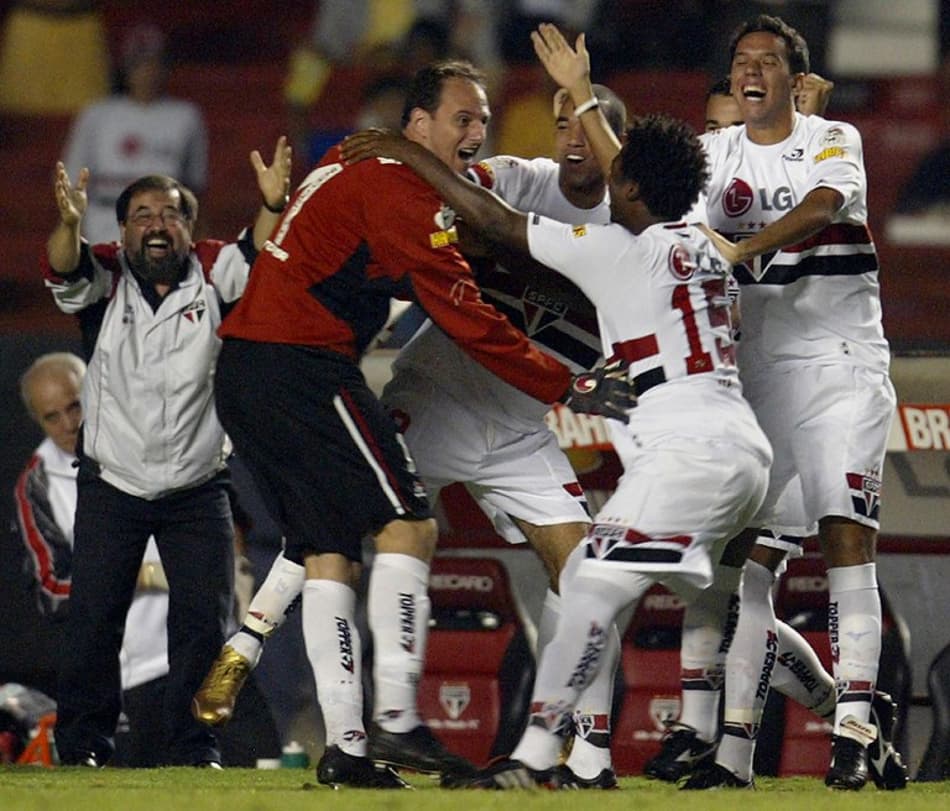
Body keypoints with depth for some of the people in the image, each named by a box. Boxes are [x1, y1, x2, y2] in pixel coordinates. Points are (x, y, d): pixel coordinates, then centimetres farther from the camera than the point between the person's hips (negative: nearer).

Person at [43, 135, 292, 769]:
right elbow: (66, 272, -24)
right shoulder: (104, 279, -4)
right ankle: (83, 744, 11)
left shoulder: (212, 275, -3)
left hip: (197, 488, 0)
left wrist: (273, 206, -42)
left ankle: (195, 746, 7)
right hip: (111, 484, 0)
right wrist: (70, 223, -47)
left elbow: (255, 258, -21)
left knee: (204, 618, -2)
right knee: (94, 618, 1)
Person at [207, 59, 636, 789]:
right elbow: (467, 320, -13)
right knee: (407, 527, -9)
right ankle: (396, 722, -16)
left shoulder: (355, 163, 19)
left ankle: (344, 745, 4)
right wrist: (569, 388, -10)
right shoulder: (402, 194, -11)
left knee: (328, 553, 9)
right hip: (302, 367, -10)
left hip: (242, 369, 10)